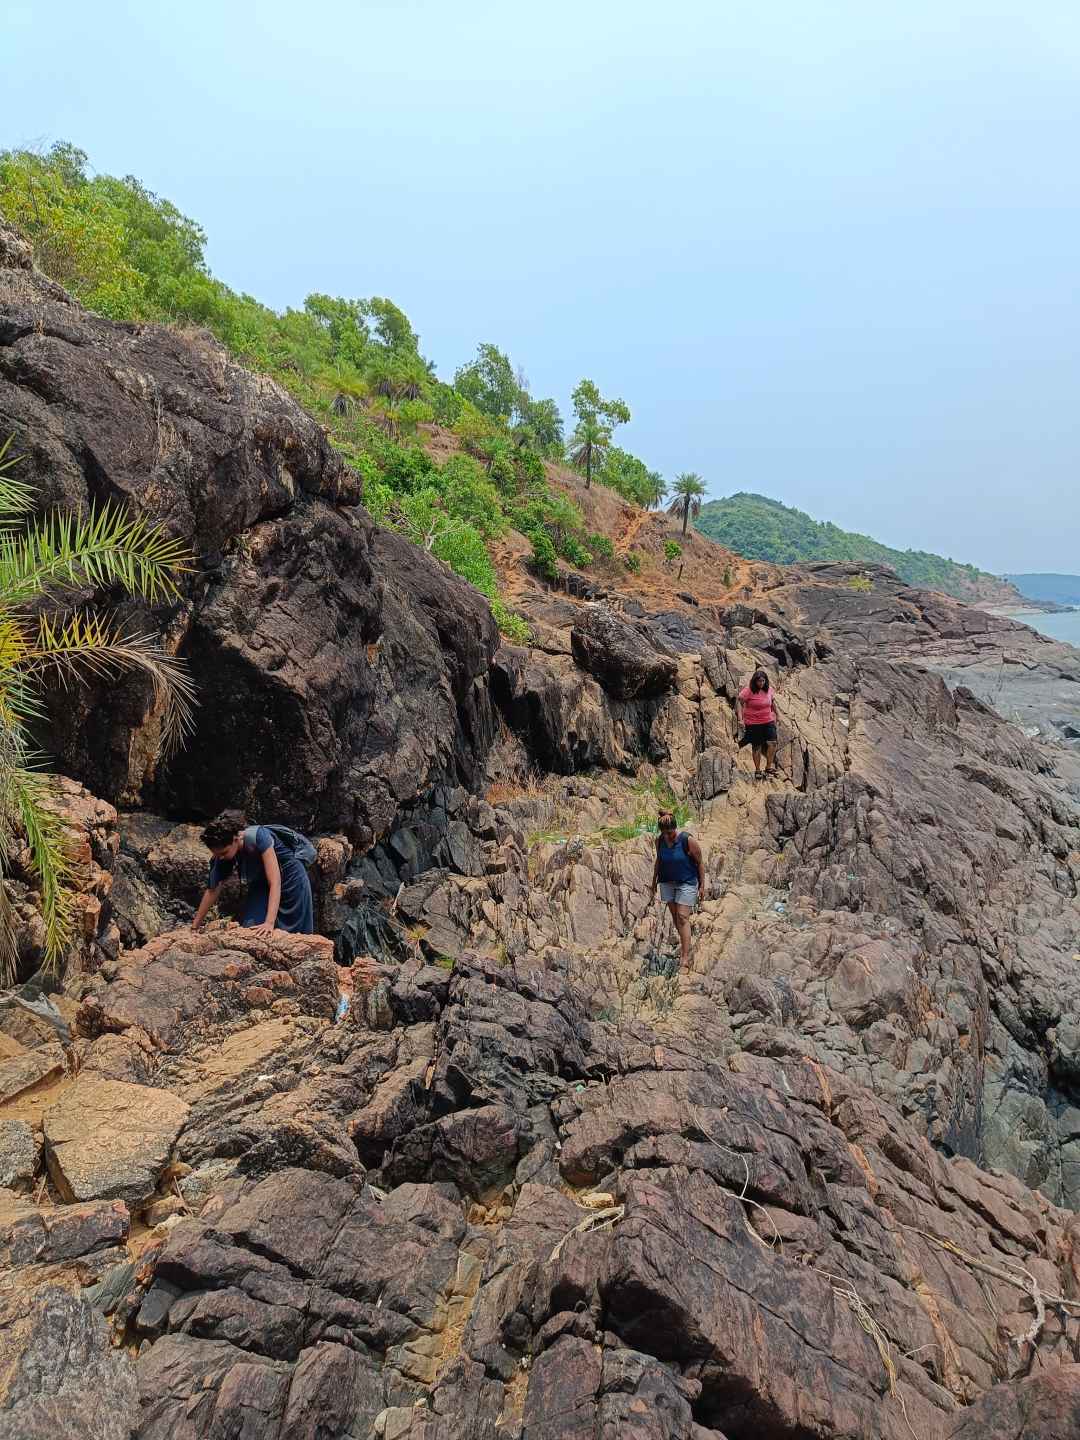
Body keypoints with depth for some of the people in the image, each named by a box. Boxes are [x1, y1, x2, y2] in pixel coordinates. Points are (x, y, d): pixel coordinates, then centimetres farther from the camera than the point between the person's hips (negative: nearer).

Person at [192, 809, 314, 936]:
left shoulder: (258, 837, -34)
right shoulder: (222, 854, -17)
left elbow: (275, 883, -37)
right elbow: (212, 890, -7)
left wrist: (270, 923, -44)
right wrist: (195, 927, -4)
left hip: (291, 879, -5)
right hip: (261, 884, 5)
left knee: (294, 934, 5)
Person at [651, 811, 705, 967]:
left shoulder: (687, 840, -20)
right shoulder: (659, 840, -5)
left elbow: (700, 863, -10)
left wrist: (702, 886, -8)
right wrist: (654, 882, 18)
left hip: (687, 883, -5)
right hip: (667, 883, 5)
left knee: (682, 917, -11)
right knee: (674, 915, 10)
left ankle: (686, 956, -11)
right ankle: (684, 941, 32)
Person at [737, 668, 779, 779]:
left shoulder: (769, 689, 1)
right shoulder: (748, 690, -14)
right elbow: (739, 702, -13)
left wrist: (775, 714, 25)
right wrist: (740, 719, -21)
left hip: (768, 721, 4)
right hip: (753, 723, -3)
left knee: (772, 743, -11)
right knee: (756, 747, 5)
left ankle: (769, 767, 3)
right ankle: (757, 771, 18)